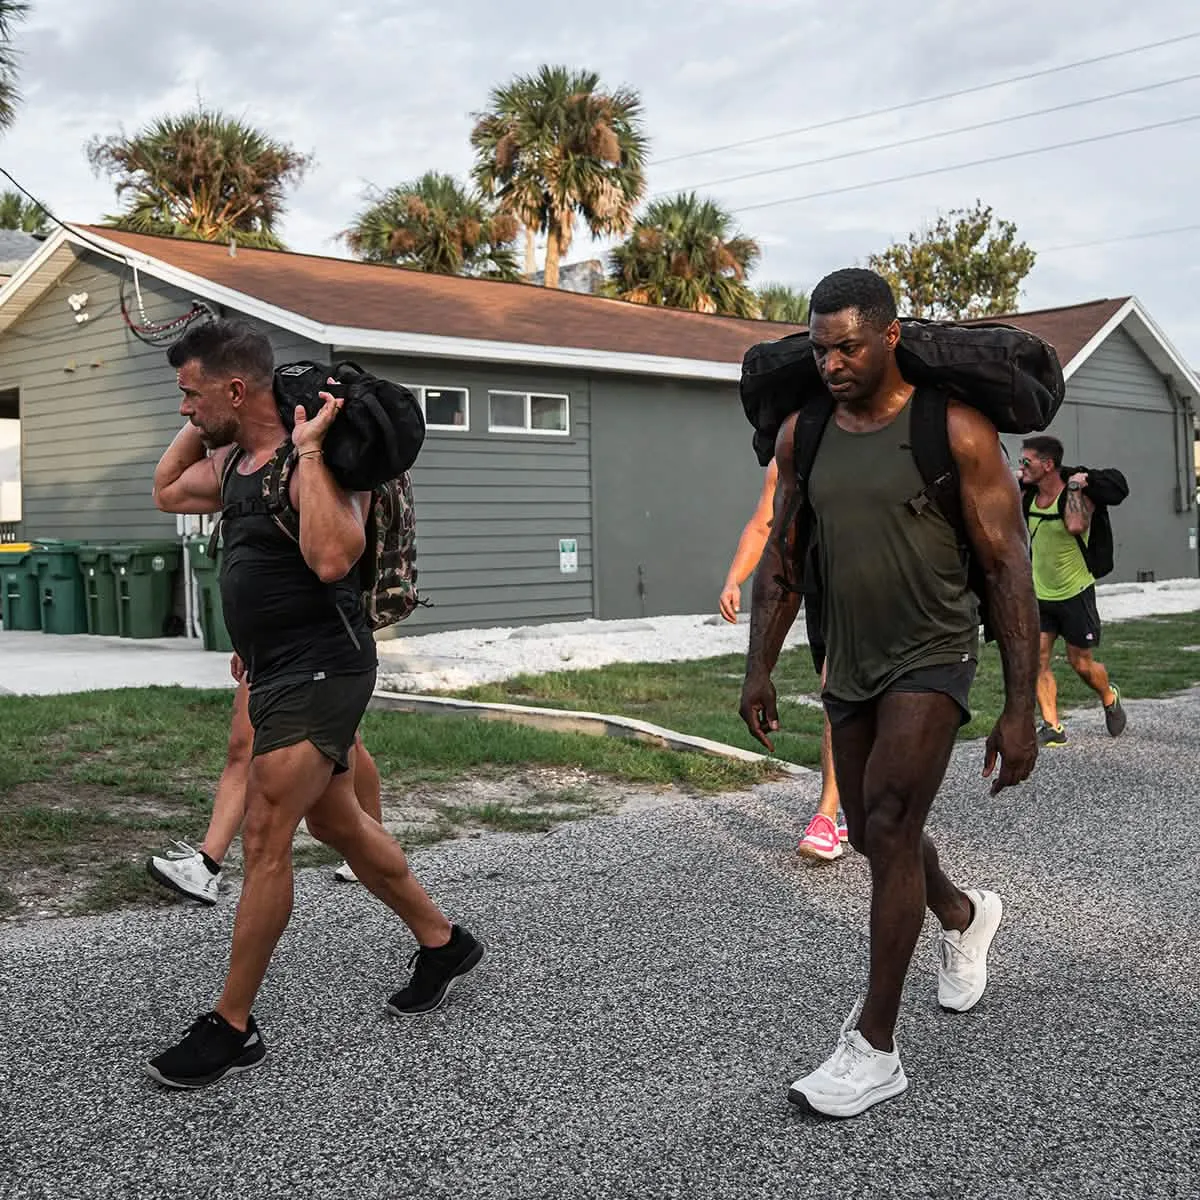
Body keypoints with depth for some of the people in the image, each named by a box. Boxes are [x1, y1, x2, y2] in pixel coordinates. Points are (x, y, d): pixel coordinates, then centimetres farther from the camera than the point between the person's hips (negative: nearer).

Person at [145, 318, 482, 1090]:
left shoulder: (317, 462, -18)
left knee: (265, 841, -6)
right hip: (280, 674, 10)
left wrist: (307, 451, -30)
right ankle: (444, 943, 34)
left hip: (319, 672, -10)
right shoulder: (235, 460, 9)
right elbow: (167, 493, 26)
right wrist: (201, 426, 14)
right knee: (338, 824, 18)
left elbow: (331, 559, -34)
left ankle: (233, 1027, 5)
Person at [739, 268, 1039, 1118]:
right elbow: (782, 557, 10)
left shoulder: (954, 429, -15)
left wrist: (1021, 709, -16)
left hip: (932, 658, -6)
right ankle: (964, 915, 49)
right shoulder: (802, 434, 0)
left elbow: (1009, 569, -14)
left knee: (889, 828, -16)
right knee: (876, 837, 16)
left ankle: (875, 1049, -5)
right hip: (849, 665, 6)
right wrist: (761, 668, 5)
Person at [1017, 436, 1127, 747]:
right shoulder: (1029, 497, 0)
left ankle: (1110, 697, 37)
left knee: (1081, 663, 7)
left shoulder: (1079, 496, -17)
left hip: (1075, 593, -5)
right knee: (1038, 661, -6)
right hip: (1039, 595, 5)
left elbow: (1076, 526, -40)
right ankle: (1052, 727, 0)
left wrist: (1074, 488, -28)